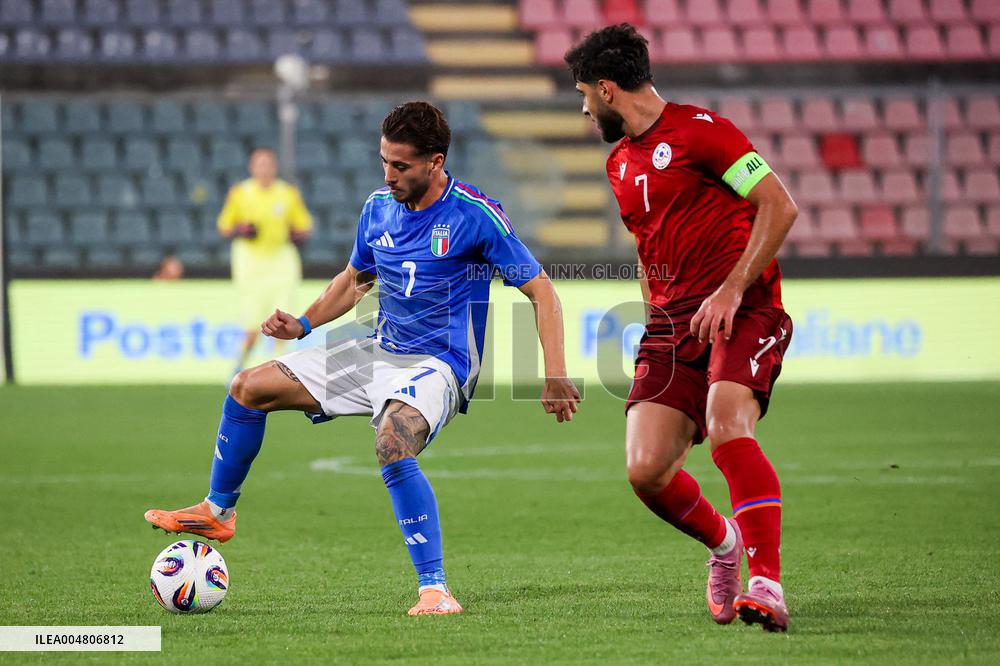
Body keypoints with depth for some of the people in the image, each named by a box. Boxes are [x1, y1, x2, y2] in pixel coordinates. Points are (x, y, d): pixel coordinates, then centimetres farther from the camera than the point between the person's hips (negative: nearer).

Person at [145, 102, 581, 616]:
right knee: (249, 387, 6)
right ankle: (217, 512, 26)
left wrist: (555, 377, -22)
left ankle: (435, 589, -32)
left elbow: (540, 291, -13)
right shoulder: (379, 208, 3)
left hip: (436, 365, -7)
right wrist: (303, 324, 5)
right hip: (379, 352, 7)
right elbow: (354, 279, 21)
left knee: (392, 444, -38)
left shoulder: (475, 215, -17)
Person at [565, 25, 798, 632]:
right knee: (646, 469, -10)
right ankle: (725, 543, 19)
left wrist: (731, 290, -16)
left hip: (740, 310, -7)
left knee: (727, 428, -32)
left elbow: (780, 206, -10)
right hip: (671, 326, 7)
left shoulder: (698, 129, -5)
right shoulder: (621, 164, 20)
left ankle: (767, 585, -33)